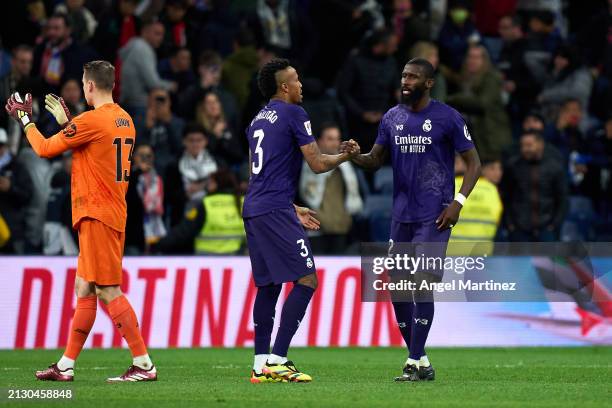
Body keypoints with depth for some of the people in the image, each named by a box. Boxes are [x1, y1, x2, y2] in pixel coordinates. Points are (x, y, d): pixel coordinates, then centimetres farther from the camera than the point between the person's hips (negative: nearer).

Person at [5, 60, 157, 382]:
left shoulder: (91, 120, -15)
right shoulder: (124, 120, 12)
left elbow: (44, 149, -5)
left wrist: (25, 118, 10)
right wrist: (66, 122, 31)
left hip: (97, 216, -9)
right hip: (112, 214, 9)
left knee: (108, 291, -9)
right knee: (84, 291, 13)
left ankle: (143, 364, -12)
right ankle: (66, 366, 17)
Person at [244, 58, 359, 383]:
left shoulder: (257, 121, 21)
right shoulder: (293, 114, -5)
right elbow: (318, 164, -6)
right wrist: (347, 155, 13)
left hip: (253, 210, 9)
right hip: (275, 211, -9)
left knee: (268, 285, 13)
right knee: (306, 280, -8)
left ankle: (261, 364, 10)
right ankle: (278, 360, -16)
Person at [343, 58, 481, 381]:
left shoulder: (447, 118, -5)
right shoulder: (392, 118, 10)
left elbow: (473, 163, -1)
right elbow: (375, 160, 14)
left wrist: (458, 202, -12)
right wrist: (354, 156, -9)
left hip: (434, 216, -6)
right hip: (402, 214, 6)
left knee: (422, 283, -13)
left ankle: (414, 363, -12)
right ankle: (420, 361, 15)